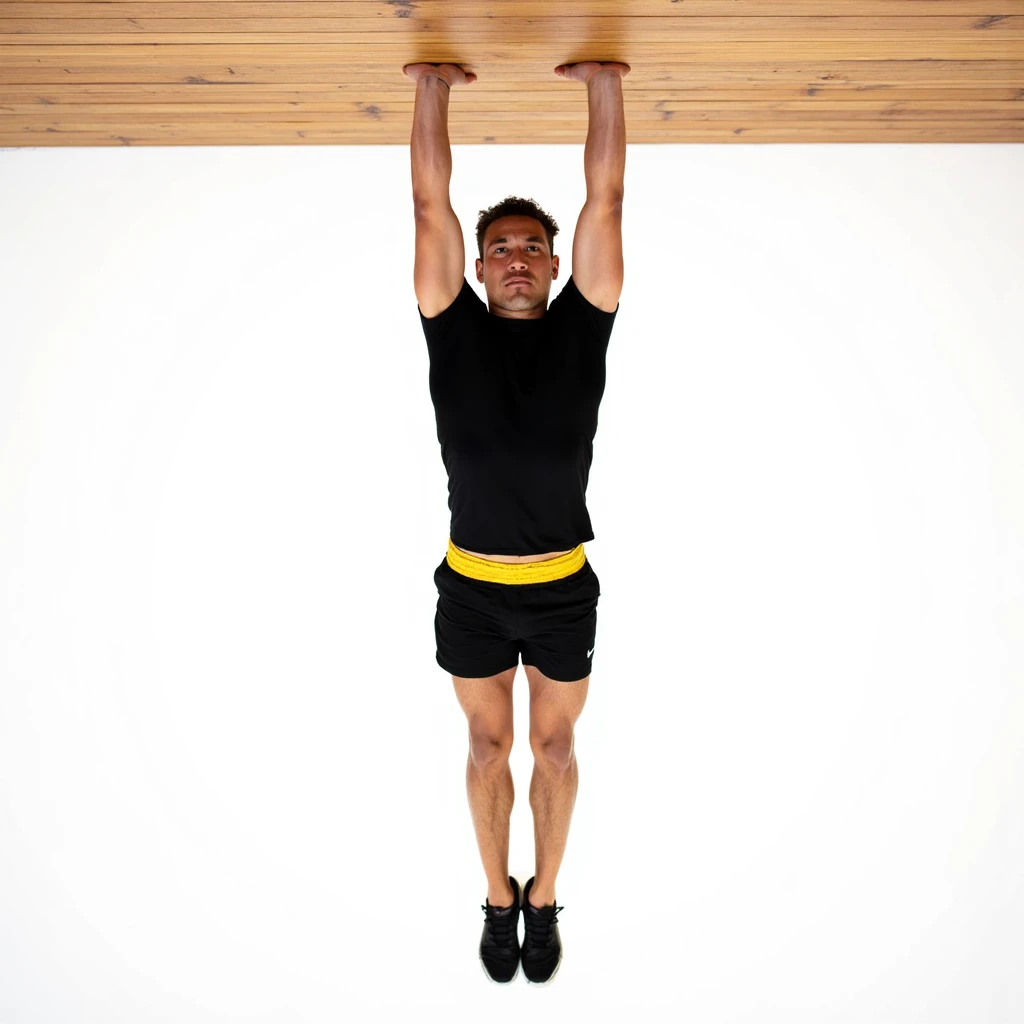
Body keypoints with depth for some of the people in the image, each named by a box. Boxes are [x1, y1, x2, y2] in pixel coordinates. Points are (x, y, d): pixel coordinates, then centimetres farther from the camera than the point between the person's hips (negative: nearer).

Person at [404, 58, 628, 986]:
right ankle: (499, 899, 38)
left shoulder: (581, 325, -1)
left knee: (554, 746, 16)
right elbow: (431, 204, -2)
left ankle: (545, 898, 37)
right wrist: (432, 86, -3)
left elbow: (606, 199, -3)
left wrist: (604, 81, -3)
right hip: (472, 588, 0)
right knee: (489, 747, 17)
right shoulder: (452, 327, -2)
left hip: (564, 588, 0)